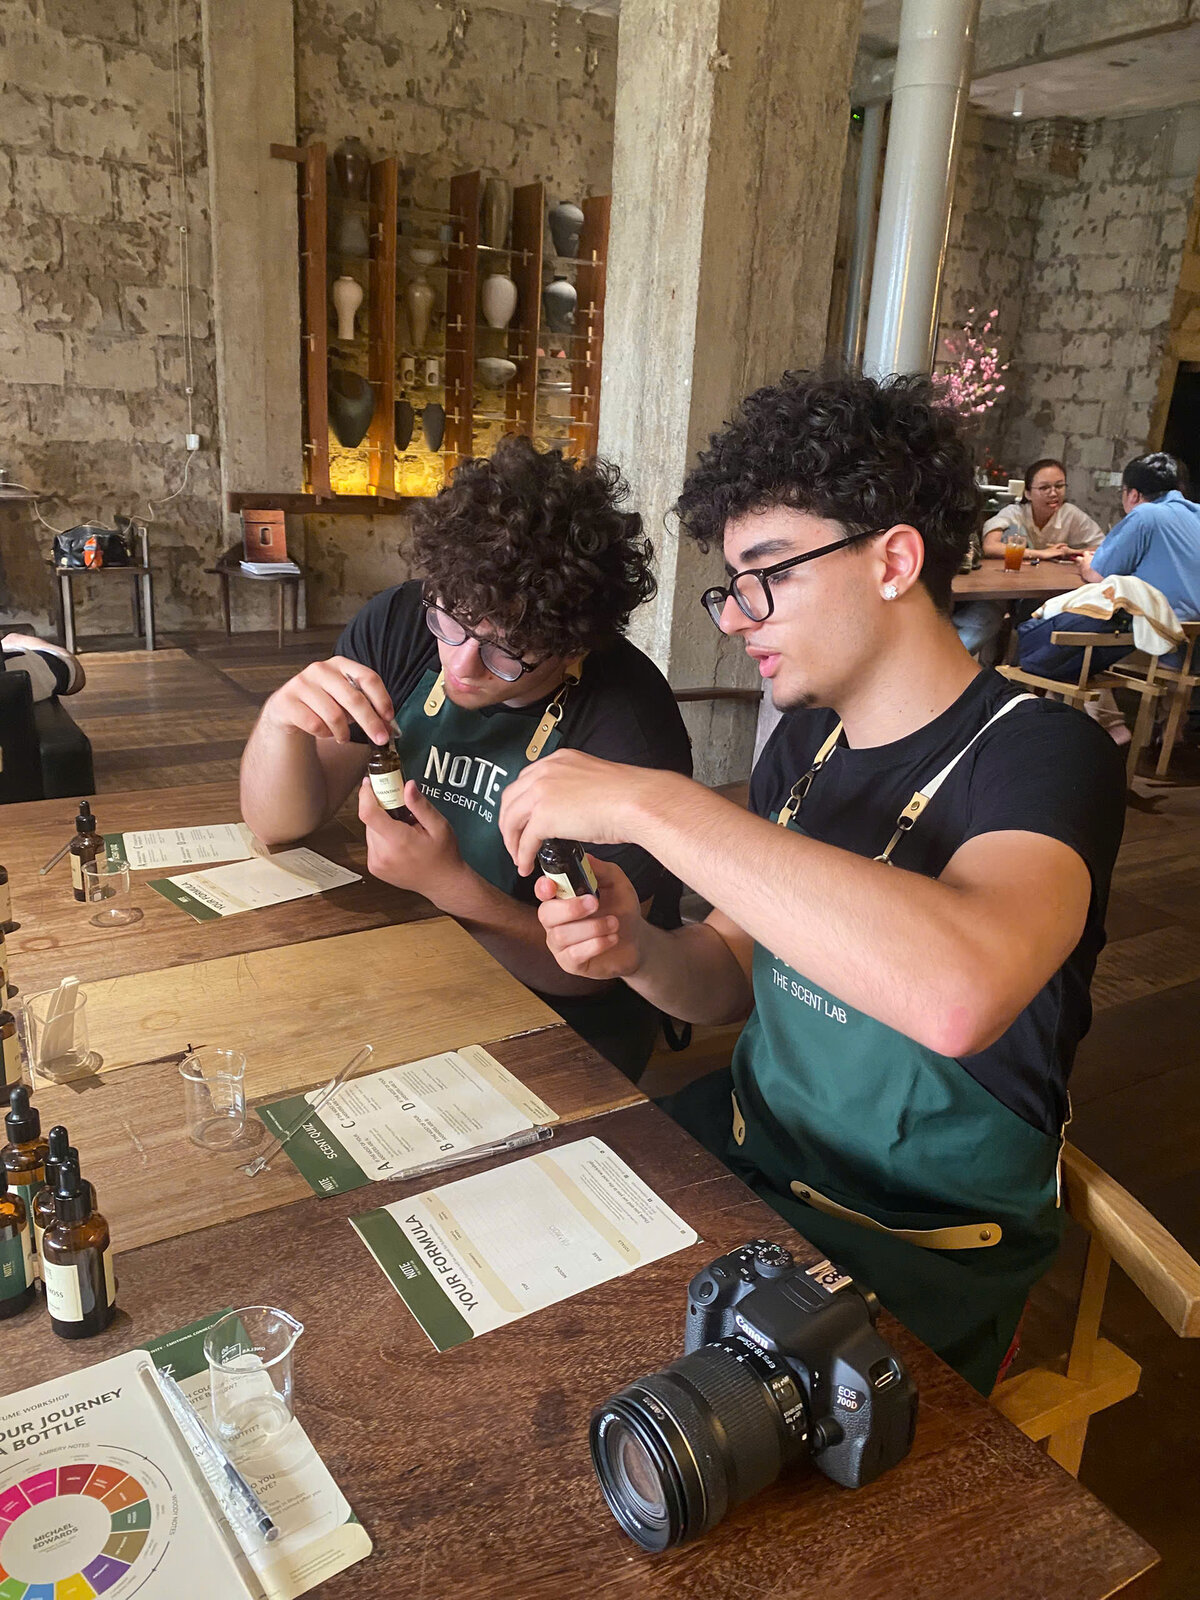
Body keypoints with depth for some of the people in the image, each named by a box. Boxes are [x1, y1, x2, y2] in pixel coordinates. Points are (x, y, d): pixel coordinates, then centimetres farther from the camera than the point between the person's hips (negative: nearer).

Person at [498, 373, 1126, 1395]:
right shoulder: (805, 742, 2)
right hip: (744, 1157, 6)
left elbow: (961, 994, -42)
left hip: (916, 1257, -6)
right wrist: (640, 954, -14)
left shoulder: (1042, 757, -20)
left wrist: (653, 803, -37)